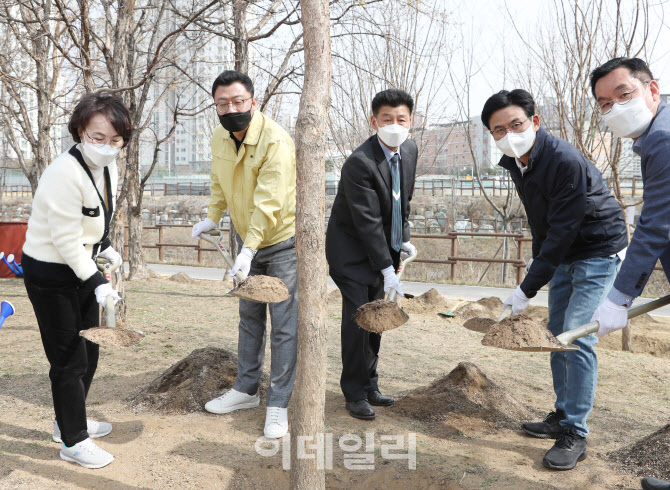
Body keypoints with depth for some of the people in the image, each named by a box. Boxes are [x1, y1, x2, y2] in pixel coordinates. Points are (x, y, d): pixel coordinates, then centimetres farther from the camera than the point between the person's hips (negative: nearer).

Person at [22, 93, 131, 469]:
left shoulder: (108, 166, 0)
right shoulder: (65, 173, -27)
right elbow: (66, 240, -26)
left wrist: (105, 246, 4)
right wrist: (97, 282, -26)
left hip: (82, 267, 9)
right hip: (51, 274, -8)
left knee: (89, 351, 18)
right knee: (70, 360, 1)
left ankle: (71, 421, 38)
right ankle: (74, 441, 18)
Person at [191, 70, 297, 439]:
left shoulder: (275, 141, -26)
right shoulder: (219, 138, -2)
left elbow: (268, 203, -32)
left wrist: (249, 250, -36)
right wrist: (213, 217, 4)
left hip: (282, 239, -7)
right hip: (247, 238, 7)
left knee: (284, 324, -4)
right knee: (249, 317, 16)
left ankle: (278, 404, 7)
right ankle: (246, 389, 31)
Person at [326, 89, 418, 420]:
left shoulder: (409, 149, 0)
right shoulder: (360, 162, -25)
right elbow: (367, 221, -25)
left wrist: (403, 238, 13)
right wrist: (387, 268, -24)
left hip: (382, 247, 7)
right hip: (353, 250, -7)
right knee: (357, 318, -6)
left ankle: (369, 386, 25)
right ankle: (355, 394, 8)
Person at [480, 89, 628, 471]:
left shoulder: (566, 161, -29)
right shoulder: (516, 163, -1)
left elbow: (562, 232, -30)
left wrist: (528, 289, -27)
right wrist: (538, 261, 17)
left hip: (598, 252, -9)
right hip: (564, 255, 9)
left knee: (578, 340, -14)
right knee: (557, 336, 12)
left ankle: (576, 435, -3)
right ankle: (563, 417, 24)